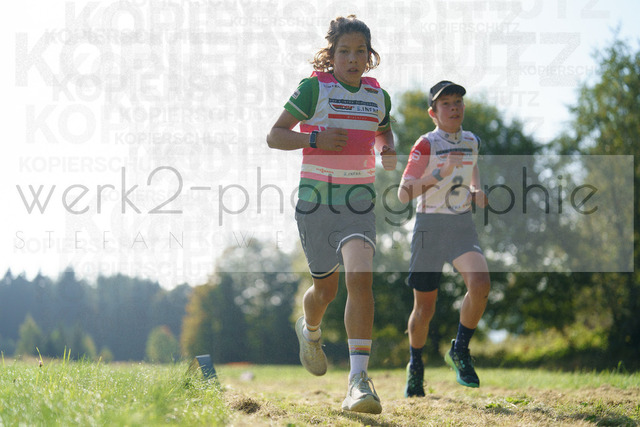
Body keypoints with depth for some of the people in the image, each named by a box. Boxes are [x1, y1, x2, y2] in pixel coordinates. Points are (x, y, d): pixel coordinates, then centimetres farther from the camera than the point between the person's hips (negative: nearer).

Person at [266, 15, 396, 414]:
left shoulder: (379, 96, 8)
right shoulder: (314, 88, -4)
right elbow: (274, 135, -4)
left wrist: (389, 150, 6)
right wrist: (314, 139, -20)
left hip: (359, 201, 2)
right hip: (316, 198, -2)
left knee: (360, 276, -21)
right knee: (326, 288, 9)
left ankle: (359, 377, -23)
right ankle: (310, 331, 48)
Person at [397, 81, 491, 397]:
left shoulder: (471, 142, 7)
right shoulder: (426, 145, -10)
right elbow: (403, 194, -17)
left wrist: (476, 190, 9)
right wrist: (440, 173, -28)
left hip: (462, 225, 3)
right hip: (429, 226, -3)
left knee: (480, 285, -23)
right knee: (424, 308, 4)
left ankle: (459, 351, -2)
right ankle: (415, 366, 30)